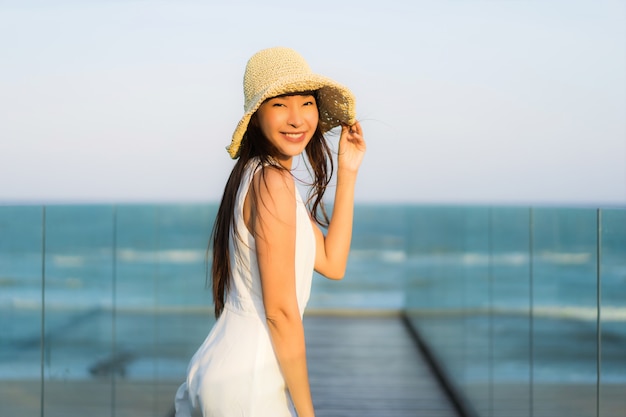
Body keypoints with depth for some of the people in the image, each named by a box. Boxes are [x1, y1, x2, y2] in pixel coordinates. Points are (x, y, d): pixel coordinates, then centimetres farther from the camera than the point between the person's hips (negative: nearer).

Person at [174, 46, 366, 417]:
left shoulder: (256, 177, 11)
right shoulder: (272, 182, -17)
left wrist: (348, 173, 10)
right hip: (248, 381, -9)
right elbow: (280, 310, -18)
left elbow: (332, 265, 11)